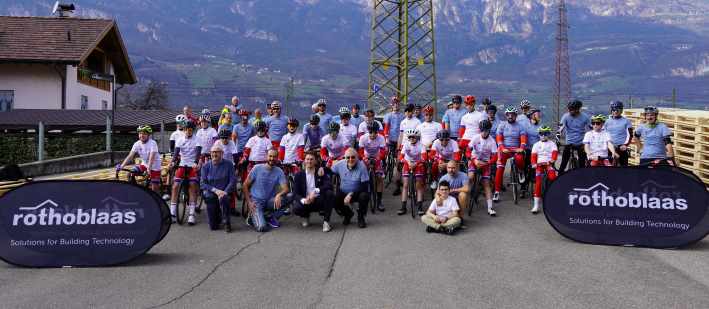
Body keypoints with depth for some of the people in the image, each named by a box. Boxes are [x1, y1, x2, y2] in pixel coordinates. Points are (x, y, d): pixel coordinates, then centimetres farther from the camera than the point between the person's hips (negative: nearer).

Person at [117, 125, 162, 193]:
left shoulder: (152, 143, -21)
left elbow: (152, 157, -32)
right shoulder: (137, 144, -6)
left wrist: (148, 168, -46)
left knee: (154, 189, -6)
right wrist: (121, 166, -24)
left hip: (154, 166, -5)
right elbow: (130, 156, -12)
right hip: (144, 164, 5)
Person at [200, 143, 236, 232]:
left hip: (224, 193, -1)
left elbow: (233, 181, -5)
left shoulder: (228, 164, -1)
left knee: (223, 198, -40)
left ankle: (226, 223, -16)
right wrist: (215, 190, -17)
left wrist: (225, 192, -21)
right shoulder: (206, 166, 2)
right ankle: (217, 216, 33)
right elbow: (202, 184, -3)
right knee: (213, 227, -5)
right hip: (211, 195, 1)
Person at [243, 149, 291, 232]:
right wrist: (249, 202, -12)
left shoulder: (279, 171, -2)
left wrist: (279, 195, -35)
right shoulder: (257, 168, -7)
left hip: (270, 202, 4)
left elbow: (285, 188, -12)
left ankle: (269, 216, -2)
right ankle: (254, 216, 10)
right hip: (256, 201, -4)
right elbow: (245, 185, -3)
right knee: (262, 227, -26)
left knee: (288, 198, -24)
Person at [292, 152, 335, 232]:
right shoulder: (299, 175, 2)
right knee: (296, 208, -31)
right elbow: (295, 193, -6)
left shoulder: (321, 172, 1)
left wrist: (315, 191, -32)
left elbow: (329, 185, -17)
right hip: (305, 202, 0)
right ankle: (306, 217, 7)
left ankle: (326, 221, -18)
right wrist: (303, 200, -28)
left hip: (319, 201, 0)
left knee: (329, 193, -29)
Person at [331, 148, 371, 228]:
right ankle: (348, 214, 10)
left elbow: (365, 187, -22)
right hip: (344, 193, 3)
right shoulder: (340, 164, -9)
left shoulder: (362, 167, -21)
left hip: (358, 193, -3)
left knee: (364, 196, -35)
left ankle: (360, 217, -2)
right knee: (333, 199, -25)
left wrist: (351, 195, -28)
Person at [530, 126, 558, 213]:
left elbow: (555, 152, -4)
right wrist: (533, 163, -12)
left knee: (552, 176, -34)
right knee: (538, 182, -11)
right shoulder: (536, 145, 17)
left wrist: (552, 160, -23)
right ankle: (536, 205, -9)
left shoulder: (552, 144, 12)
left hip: (549, 163, -1)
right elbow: (533, 155, 6)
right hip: (539, 164, 1)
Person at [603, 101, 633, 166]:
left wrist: (625, 145, -17)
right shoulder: (607, 122, 11)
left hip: (622, 148, -3)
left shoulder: (626, 121, 1)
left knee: (623, 165, -5)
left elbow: (629, 135, -4)